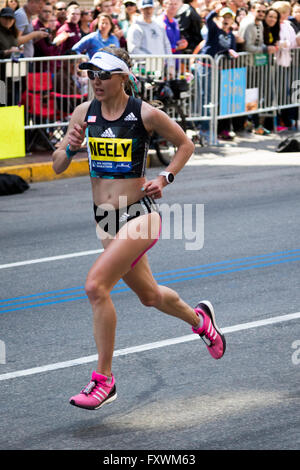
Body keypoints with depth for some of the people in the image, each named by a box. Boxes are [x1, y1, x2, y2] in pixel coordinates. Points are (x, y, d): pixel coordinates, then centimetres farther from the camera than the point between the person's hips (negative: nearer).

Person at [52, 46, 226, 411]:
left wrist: (164, 178, -7)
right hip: (105, 219, 6)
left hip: (139, 213, -6)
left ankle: (104, 379, -13)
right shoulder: (85, 113, 0)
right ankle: (199, 319, 54)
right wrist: (70, 147, -16)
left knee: (96, 285, -23)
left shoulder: (145, 114, -11)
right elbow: (57, 166, 4)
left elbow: (185, 144, 5)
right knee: (150, 296, 21)